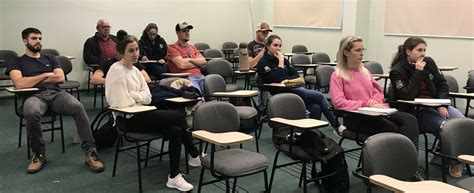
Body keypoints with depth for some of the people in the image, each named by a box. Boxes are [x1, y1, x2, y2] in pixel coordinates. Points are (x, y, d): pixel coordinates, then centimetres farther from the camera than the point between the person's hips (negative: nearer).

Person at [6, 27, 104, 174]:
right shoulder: (16, 62, 18)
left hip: (56, 94, 2)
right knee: (32, 113, -41)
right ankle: (39, 155, -18)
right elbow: (20, 84, -2)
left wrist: (33, 80, 6)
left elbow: (60, 78, 9)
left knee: (78, 107, -33)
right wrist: (46, 75, 4)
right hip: (35, 96, -2)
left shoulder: (50, 59, 27)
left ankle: (90, 152, -34)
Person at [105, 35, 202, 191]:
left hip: (140, 114, 8)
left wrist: (133, 95, -13)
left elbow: (148, 97, 6)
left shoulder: (134, 70, 12)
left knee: (175, 130, -12)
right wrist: (139, 97, -4)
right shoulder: (117, 71, -14)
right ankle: (195, 156, 2)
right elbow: (122, 103, -22)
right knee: (178, 117, -13)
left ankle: (174, 177, -5)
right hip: (128, 119, -8)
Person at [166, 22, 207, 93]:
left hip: (200, 76, 6)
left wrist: (189, 59, -3)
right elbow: (182, 65, -8)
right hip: (185, 78, -6)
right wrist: (197, 63, 7)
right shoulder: (172, 48, 6)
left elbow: (204, 61, 13)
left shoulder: (192, 47, 27)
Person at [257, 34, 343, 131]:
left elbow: (296, 75, 13)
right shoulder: (263, 63, -5)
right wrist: (281, 61, -12)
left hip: (294, 88, 7)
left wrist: (286, 80, -7)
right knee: (319, 96, -14)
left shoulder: (282, 58, 17)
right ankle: (337, 125, -2)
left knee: (315, 107, -22)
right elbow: (279, 79, -18)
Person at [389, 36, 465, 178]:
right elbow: (407, 96, -19)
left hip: (436, 104, 6)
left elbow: (443, 84, 10)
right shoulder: (397, 71, -8)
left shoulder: (428, 62, 8)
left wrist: (442, 105, -5)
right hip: (415, 111, -6)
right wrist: (418, 72, -19)